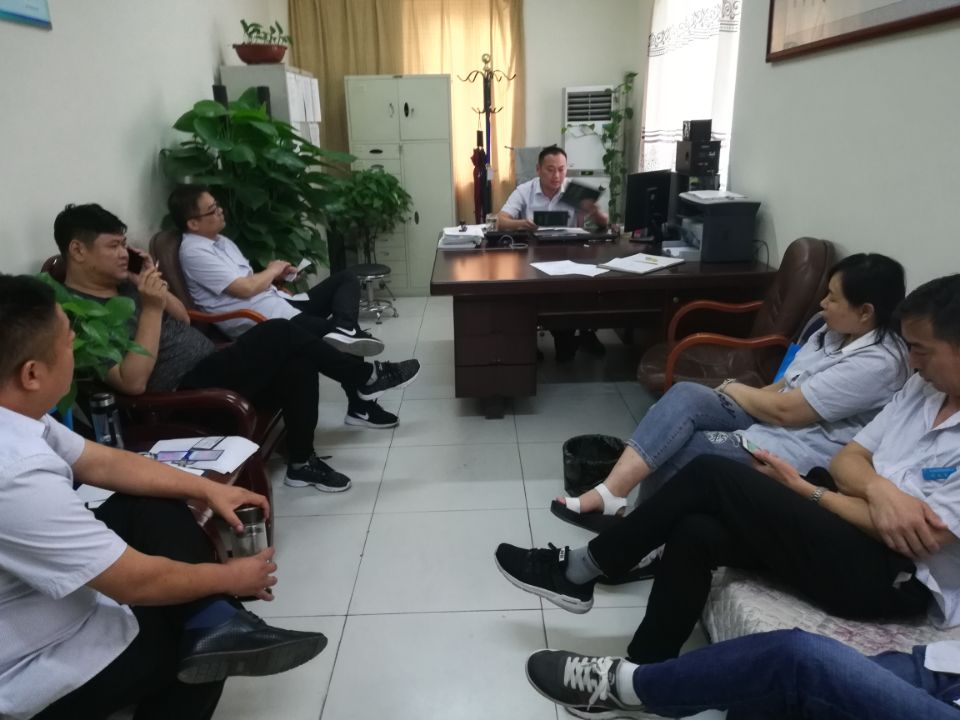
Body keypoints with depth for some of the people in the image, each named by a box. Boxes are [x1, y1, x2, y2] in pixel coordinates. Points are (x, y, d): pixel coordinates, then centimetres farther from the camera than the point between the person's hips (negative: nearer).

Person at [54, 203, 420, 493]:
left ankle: (302, 462, 5)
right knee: (278, 334, -20)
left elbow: (183, 320, 17)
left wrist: (155, 284, 0)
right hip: (184, 391, -9)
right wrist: (151, 308, -24)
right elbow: (133, 382, -23)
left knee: (297, 363, -9)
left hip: (209, 367, 9)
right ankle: (367, 377, -2)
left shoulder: (123, 284, 13)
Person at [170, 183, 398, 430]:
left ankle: (344, 330, -23)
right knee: (339, 342, -18)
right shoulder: (194, 252, -13)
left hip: (278, 303, 10)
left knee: (346, 279, 2)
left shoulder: (220, 241, 18)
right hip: (263, 321, -10)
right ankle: (360, 406, -4)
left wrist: (277, 274, 3)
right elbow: (245, 288, -19)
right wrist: (273, 270, 0)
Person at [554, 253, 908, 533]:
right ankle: (609, 493, -26)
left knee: (672, 449, -17)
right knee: (686, 394, -19)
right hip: (768, 419, 8)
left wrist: (732, 389, -4)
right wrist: (745, 393, 1)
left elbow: (785, 410, -19)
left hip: (795, 451, -8)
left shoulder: (878, 362, -18)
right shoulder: (836, 332, 11)